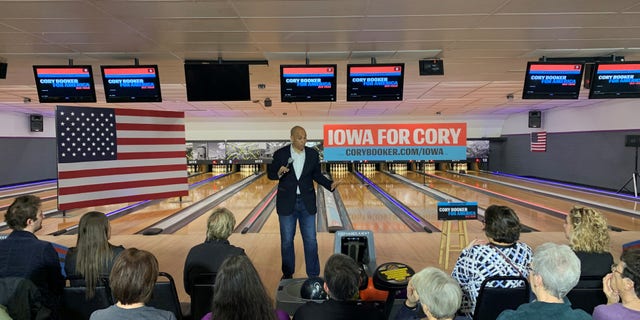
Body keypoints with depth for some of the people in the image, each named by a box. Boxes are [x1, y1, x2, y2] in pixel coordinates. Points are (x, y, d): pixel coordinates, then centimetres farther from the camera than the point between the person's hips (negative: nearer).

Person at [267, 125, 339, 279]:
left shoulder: (313, 154, 0)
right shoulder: (280, 154, -6)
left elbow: (316, 175, 10)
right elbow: (270, 174, 2)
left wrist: (330, 184, -6)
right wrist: (279, 173, -21)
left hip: (307, 203, 1)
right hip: (287, 203, -1)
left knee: (311, 240, 6)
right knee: (286, 240, 11)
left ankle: (314, 275, 20)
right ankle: (287, 273, 29)